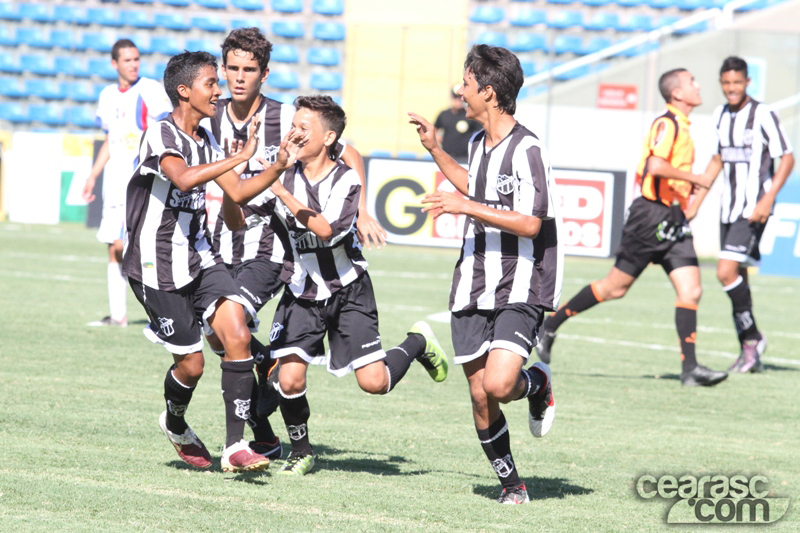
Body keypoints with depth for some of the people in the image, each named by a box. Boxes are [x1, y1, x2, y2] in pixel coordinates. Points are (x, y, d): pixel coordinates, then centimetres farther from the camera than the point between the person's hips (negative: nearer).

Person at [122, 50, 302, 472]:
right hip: (158, 267, -7)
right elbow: (183, 178, -33)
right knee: (191, 363, -2)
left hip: (201, 258, 7)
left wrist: (278, 168, 1)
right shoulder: (161, 135, -14)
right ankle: (175, 425, 32)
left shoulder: (205, 141, 12)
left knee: (238, 335, -14)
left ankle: (235, 447, -13)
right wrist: (241, 158, -33)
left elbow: (238, 192, 18)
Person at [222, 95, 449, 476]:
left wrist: (282, 193, -31)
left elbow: (325, 229, -28)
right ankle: (301, 452, 12)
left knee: (374, 382, -8)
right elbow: (236, 222, -2)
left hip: (348, 291, -2)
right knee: (288, 379, -14)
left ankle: (418, 343, 24)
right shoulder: (283, 176, -3)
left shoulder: (346, 180, -12)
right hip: (301, 292, 2)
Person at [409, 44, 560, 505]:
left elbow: (530, 223, -19)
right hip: (474, 288, 7)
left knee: (499, 384, -23)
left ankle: (537, 384, 12)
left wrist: (466, 207, -19)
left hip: (521, 289, -7)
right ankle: (511, 483, 18)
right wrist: (436, 150, 33)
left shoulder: (527, 149, -14)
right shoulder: (479, 144, 12)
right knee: (480, 396, 3)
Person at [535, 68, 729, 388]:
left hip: (673, 220, 9)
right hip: (652, 215, -9)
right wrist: (695, 178, -19)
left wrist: (688, 188, 20)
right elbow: (656, 165, -28)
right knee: (616, 286, -1)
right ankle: (551, 324, 14)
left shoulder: (681, 126, 17)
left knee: (691, 290, -5)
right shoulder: (667, 123, -13)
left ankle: (690, 368, -9)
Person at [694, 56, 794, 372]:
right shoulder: (721, 115, 10)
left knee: (727, 272, -18)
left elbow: (787, 159, -9)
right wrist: (696, 201, 22)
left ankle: (752, 337, -3)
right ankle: (750, 354, 14)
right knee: (736, 278, 8)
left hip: (754, 209, -7)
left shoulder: (762, 115, -11)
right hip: (729, 209, 7)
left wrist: (768, 199, -18)